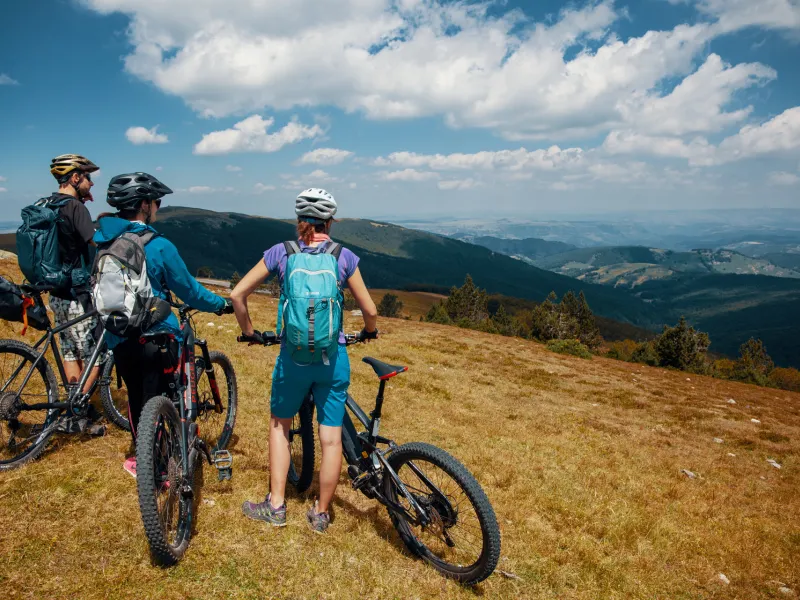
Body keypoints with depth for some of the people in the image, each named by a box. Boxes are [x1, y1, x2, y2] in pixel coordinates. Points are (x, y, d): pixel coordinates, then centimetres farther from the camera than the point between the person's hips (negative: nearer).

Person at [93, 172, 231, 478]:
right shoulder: (158, 246, -18)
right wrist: (222, 304, 7)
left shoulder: (104, 241, 1)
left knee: (136, 397, 21)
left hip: (118, 338, 6)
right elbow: (189, 290, -9)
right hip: (154, 336, -6)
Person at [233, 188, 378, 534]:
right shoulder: (344, 256, -1)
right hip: (333, 358, 0)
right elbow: (370, 310, -1)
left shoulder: (281, 252, 0)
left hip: (293, 356, 0)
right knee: (331, 438, 11)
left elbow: (237, 294, 0)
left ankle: (276, 506, 25)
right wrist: (369, 331, 21)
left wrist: (249, 332, 15)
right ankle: (321, 514, 24)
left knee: (279, 425, 22)